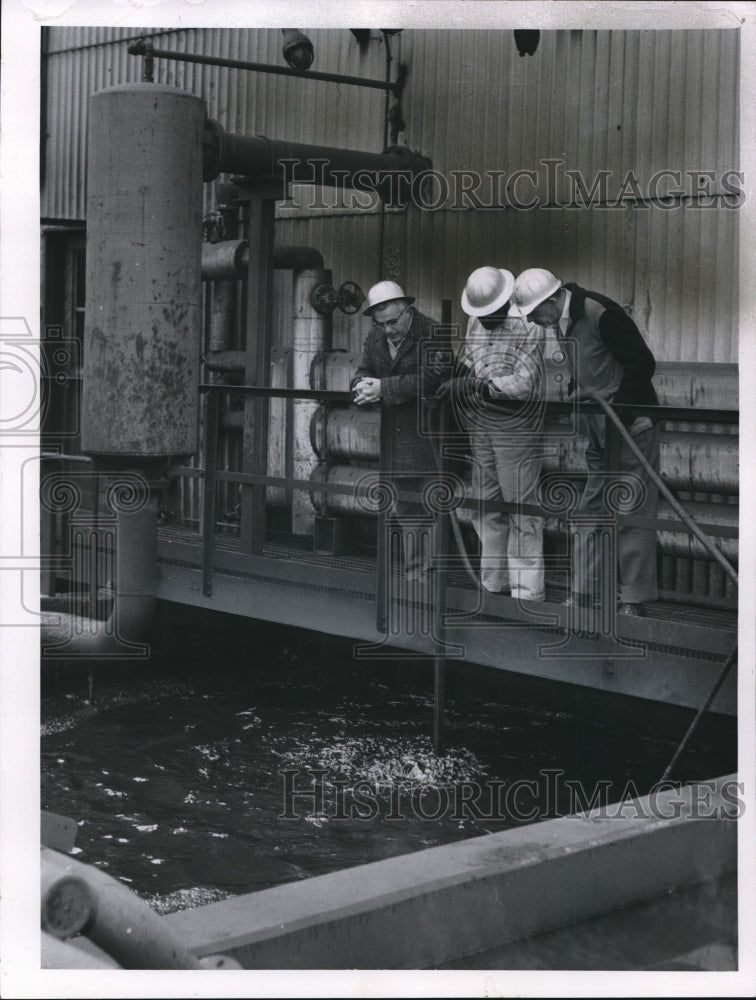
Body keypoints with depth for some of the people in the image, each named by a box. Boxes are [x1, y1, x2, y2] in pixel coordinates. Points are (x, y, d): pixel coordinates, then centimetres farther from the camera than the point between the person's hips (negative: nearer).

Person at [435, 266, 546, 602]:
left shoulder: (528, 328, -13)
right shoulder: (476, 323, 11)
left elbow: (524, 383, -20)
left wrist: (472, 385, -24)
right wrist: (452, 380, -2)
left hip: (516, 430, -7)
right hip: (481, 428, 7)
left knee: (521, 509, -4)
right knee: (486, 508, 12)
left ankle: (527, 592, 1)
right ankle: (493, 585, 22)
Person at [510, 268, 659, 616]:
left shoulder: (601, 314, -19)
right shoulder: (561, 321, 7)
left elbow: (643, 363, -17)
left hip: (630, 425, -9)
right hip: (597, 430, 9)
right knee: (590, 512, 9)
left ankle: (634, 599, 2)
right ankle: (584, 591, 14)